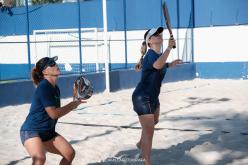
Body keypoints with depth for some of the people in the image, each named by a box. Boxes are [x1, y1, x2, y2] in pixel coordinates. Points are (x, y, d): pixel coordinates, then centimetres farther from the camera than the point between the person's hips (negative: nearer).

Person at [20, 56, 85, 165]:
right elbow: (53, 113, -24)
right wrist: (73, 105, -13)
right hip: (31, 131, -9)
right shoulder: (44, 87, -20)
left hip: (48, 132, 10)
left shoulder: (55, 88, 8)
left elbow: (57, 111, 17)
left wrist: (74, 103, 5)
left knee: (70, 153, 6)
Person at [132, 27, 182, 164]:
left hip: (153, 97, 11)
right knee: (149, 132, -11)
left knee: (154, 122, 32)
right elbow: (158, 65, -50)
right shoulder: (150, 55, -24)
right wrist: (169, 47, -43)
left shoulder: (158, 54, 5)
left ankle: (141, 143, 57)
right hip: (142, 98, -10)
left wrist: (170, 65, 20)